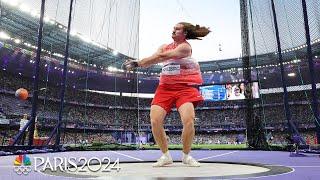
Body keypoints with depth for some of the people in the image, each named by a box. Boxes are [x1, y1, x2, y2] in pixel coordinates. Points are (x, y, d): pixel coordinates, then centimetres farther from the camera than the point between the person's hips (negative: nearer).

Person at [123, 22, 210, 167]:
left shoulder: (185, 47, -5)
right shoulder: (164, 47, 16)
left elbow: (161, 56, -18)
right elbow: (152, 60, 2)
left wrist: (137, 63, -22)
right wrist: (136, 63, -19)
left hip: (184, 88, -4)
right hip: (165, 87, 5)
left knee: (188, 120, -22)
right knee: (155, 121, -12)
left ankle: (186, 156, 4)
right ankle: (165, 155, 9)